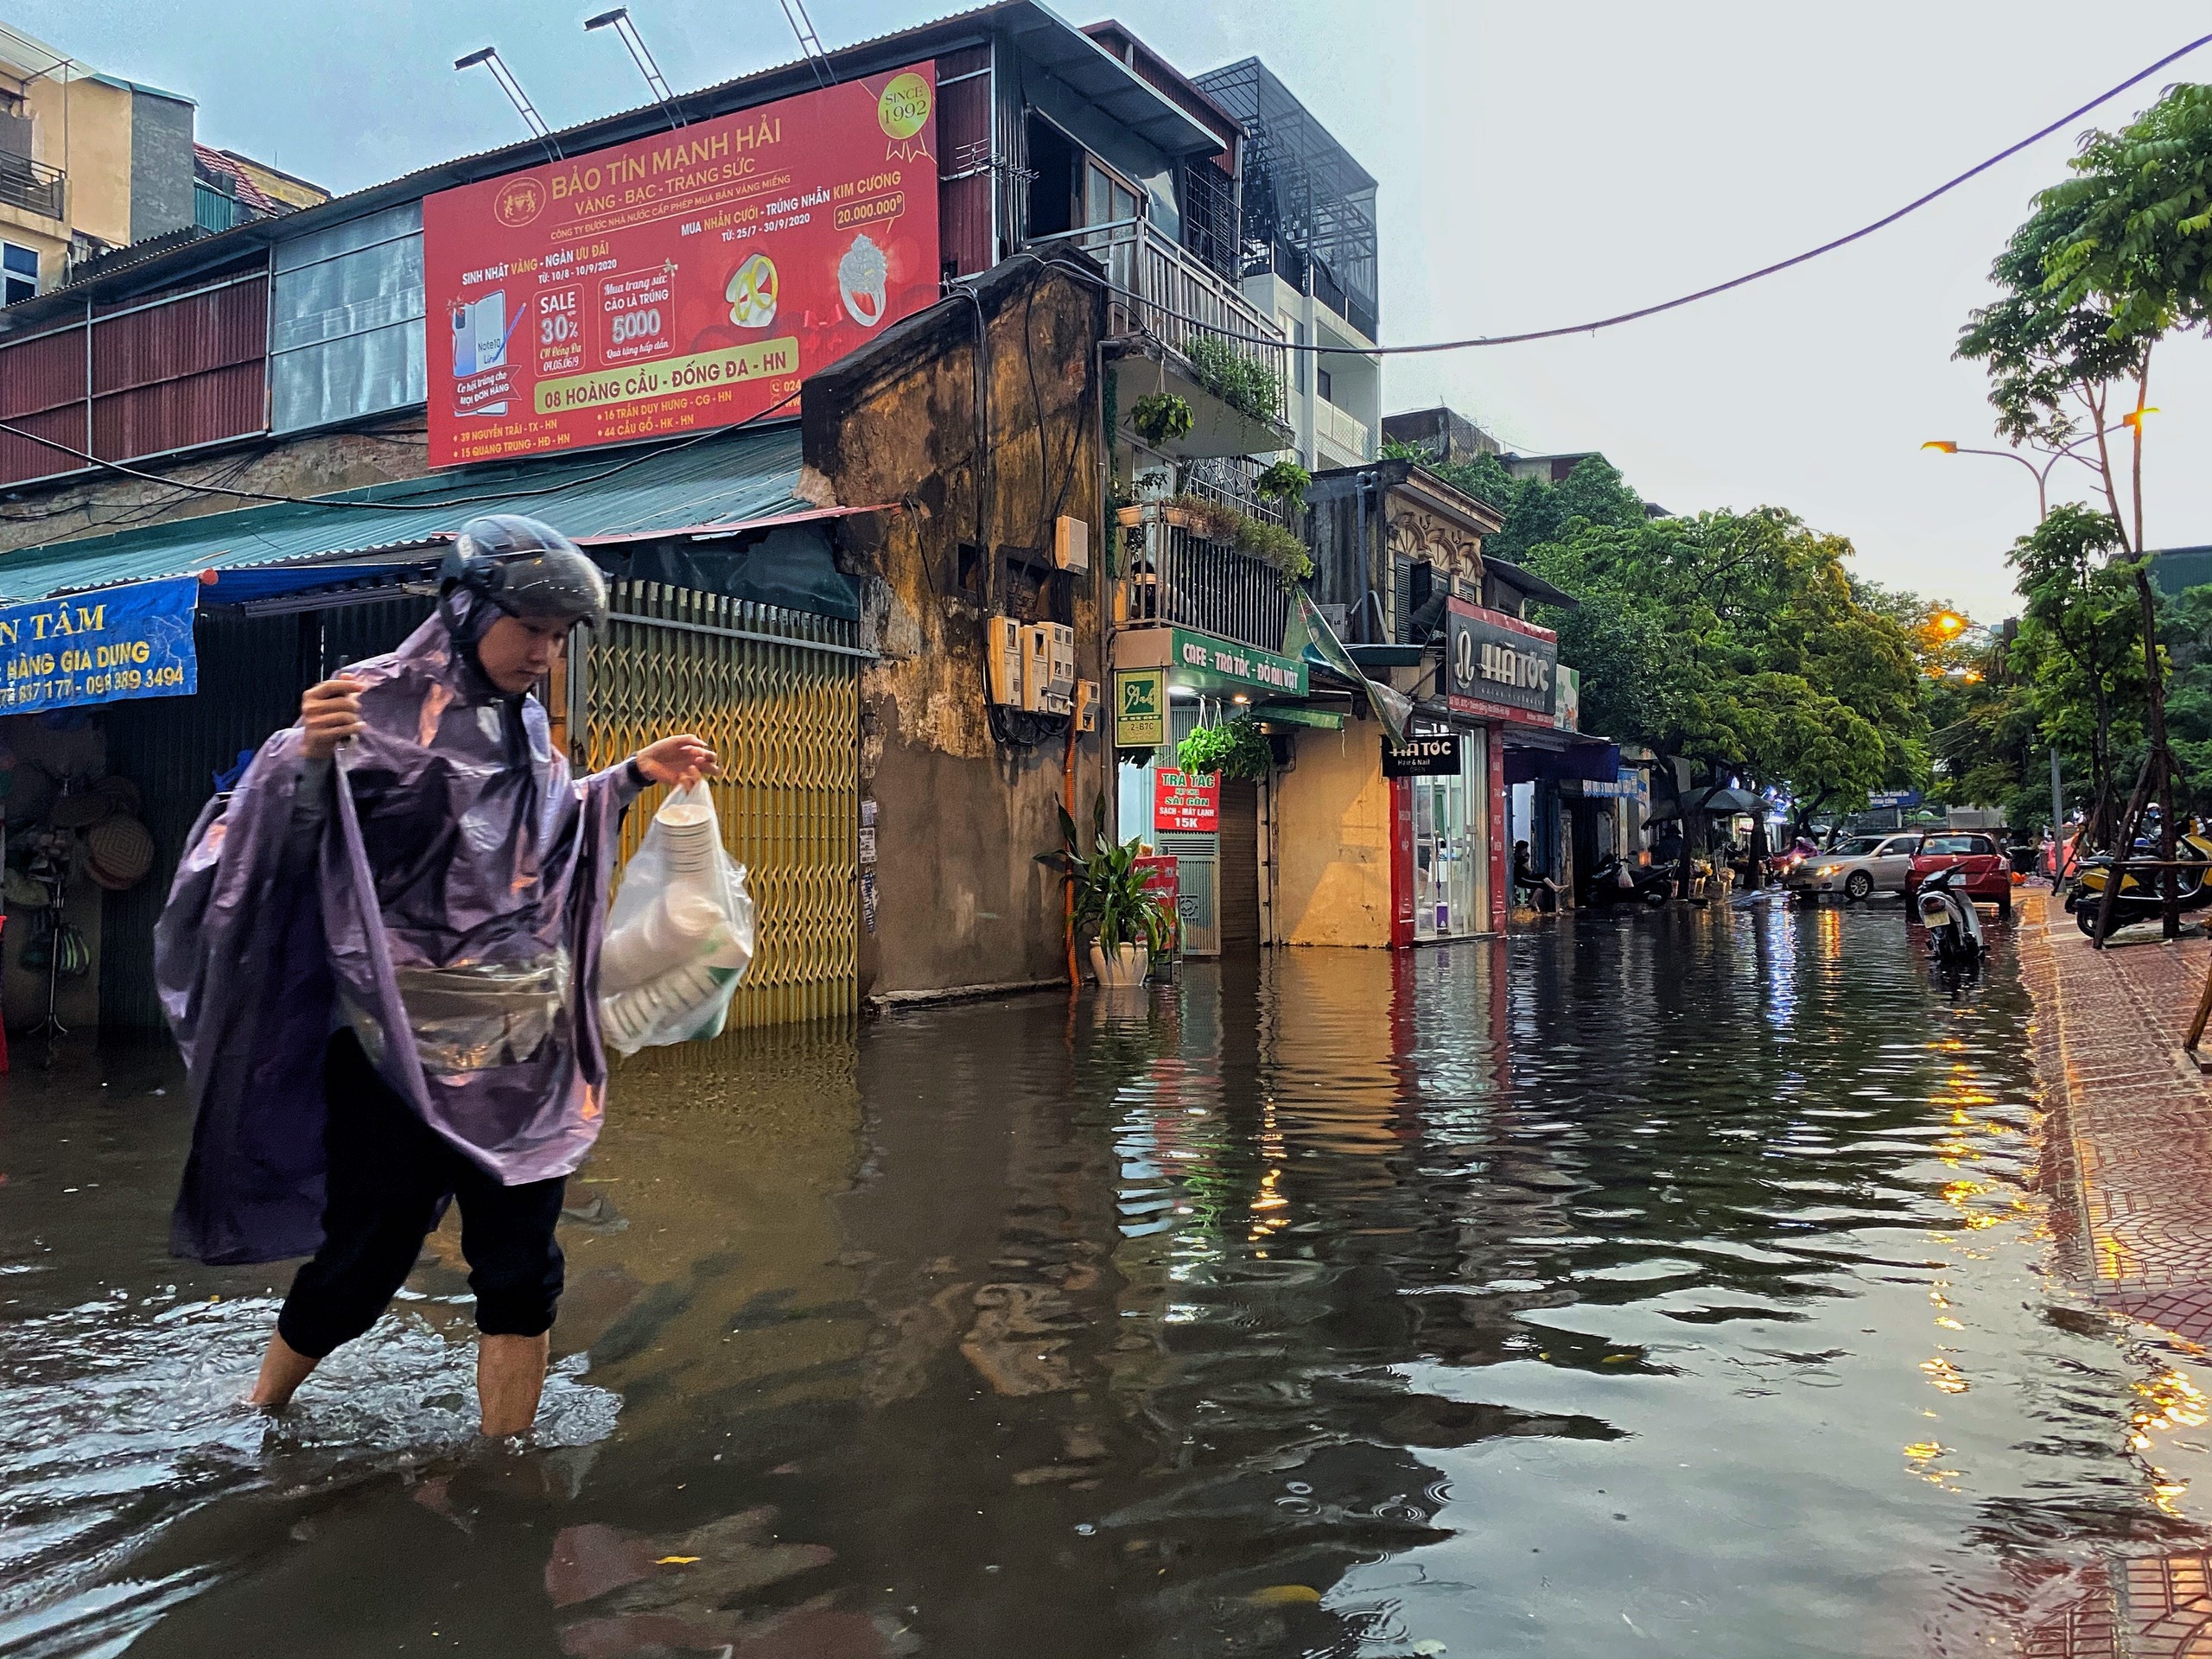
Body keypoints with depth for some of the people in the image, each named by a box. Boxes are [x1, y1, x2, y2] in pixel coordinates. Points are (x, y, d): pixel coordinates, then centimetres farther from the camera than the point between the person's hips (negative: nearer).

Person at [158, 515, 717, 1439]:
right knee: (366, 1256, 5)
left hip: (524, 1049, 6)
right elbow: (292, 852, -13)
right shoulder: (377, 702, -9)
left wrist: (636, 776, 21)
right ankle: (258, 1415, 34)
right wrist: (311, 758, -32)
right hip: (402, 1044, -5)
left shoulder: (524, 723, 10)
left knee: (521, 1271, 8)